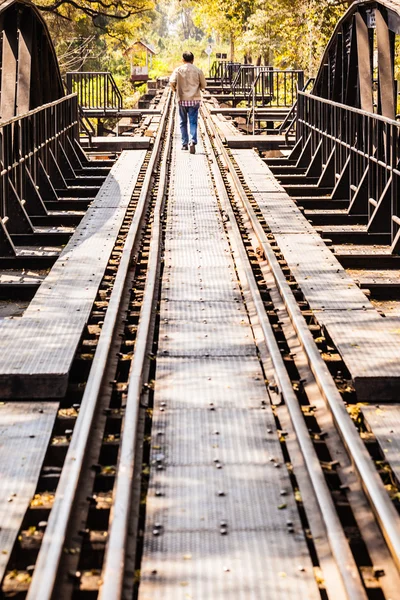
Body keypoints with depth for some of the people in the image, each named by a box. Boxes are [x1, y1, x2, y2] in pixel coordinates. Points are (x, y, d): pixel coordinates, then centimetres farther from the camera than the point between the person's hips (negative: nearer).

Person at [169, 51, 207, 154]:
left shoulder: (178, 70, -2)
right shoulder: (198, 71, -1)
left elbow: (171, 82, -14)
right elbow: (203, 85, 3)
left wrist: (174, 89, 5)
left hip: (182, 99, 0)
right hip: (195, 99, 0)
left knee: (183, 122, 14)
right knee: (193, 122, -1)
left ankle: (184, 144, 18)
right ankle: (193, 141, -21)